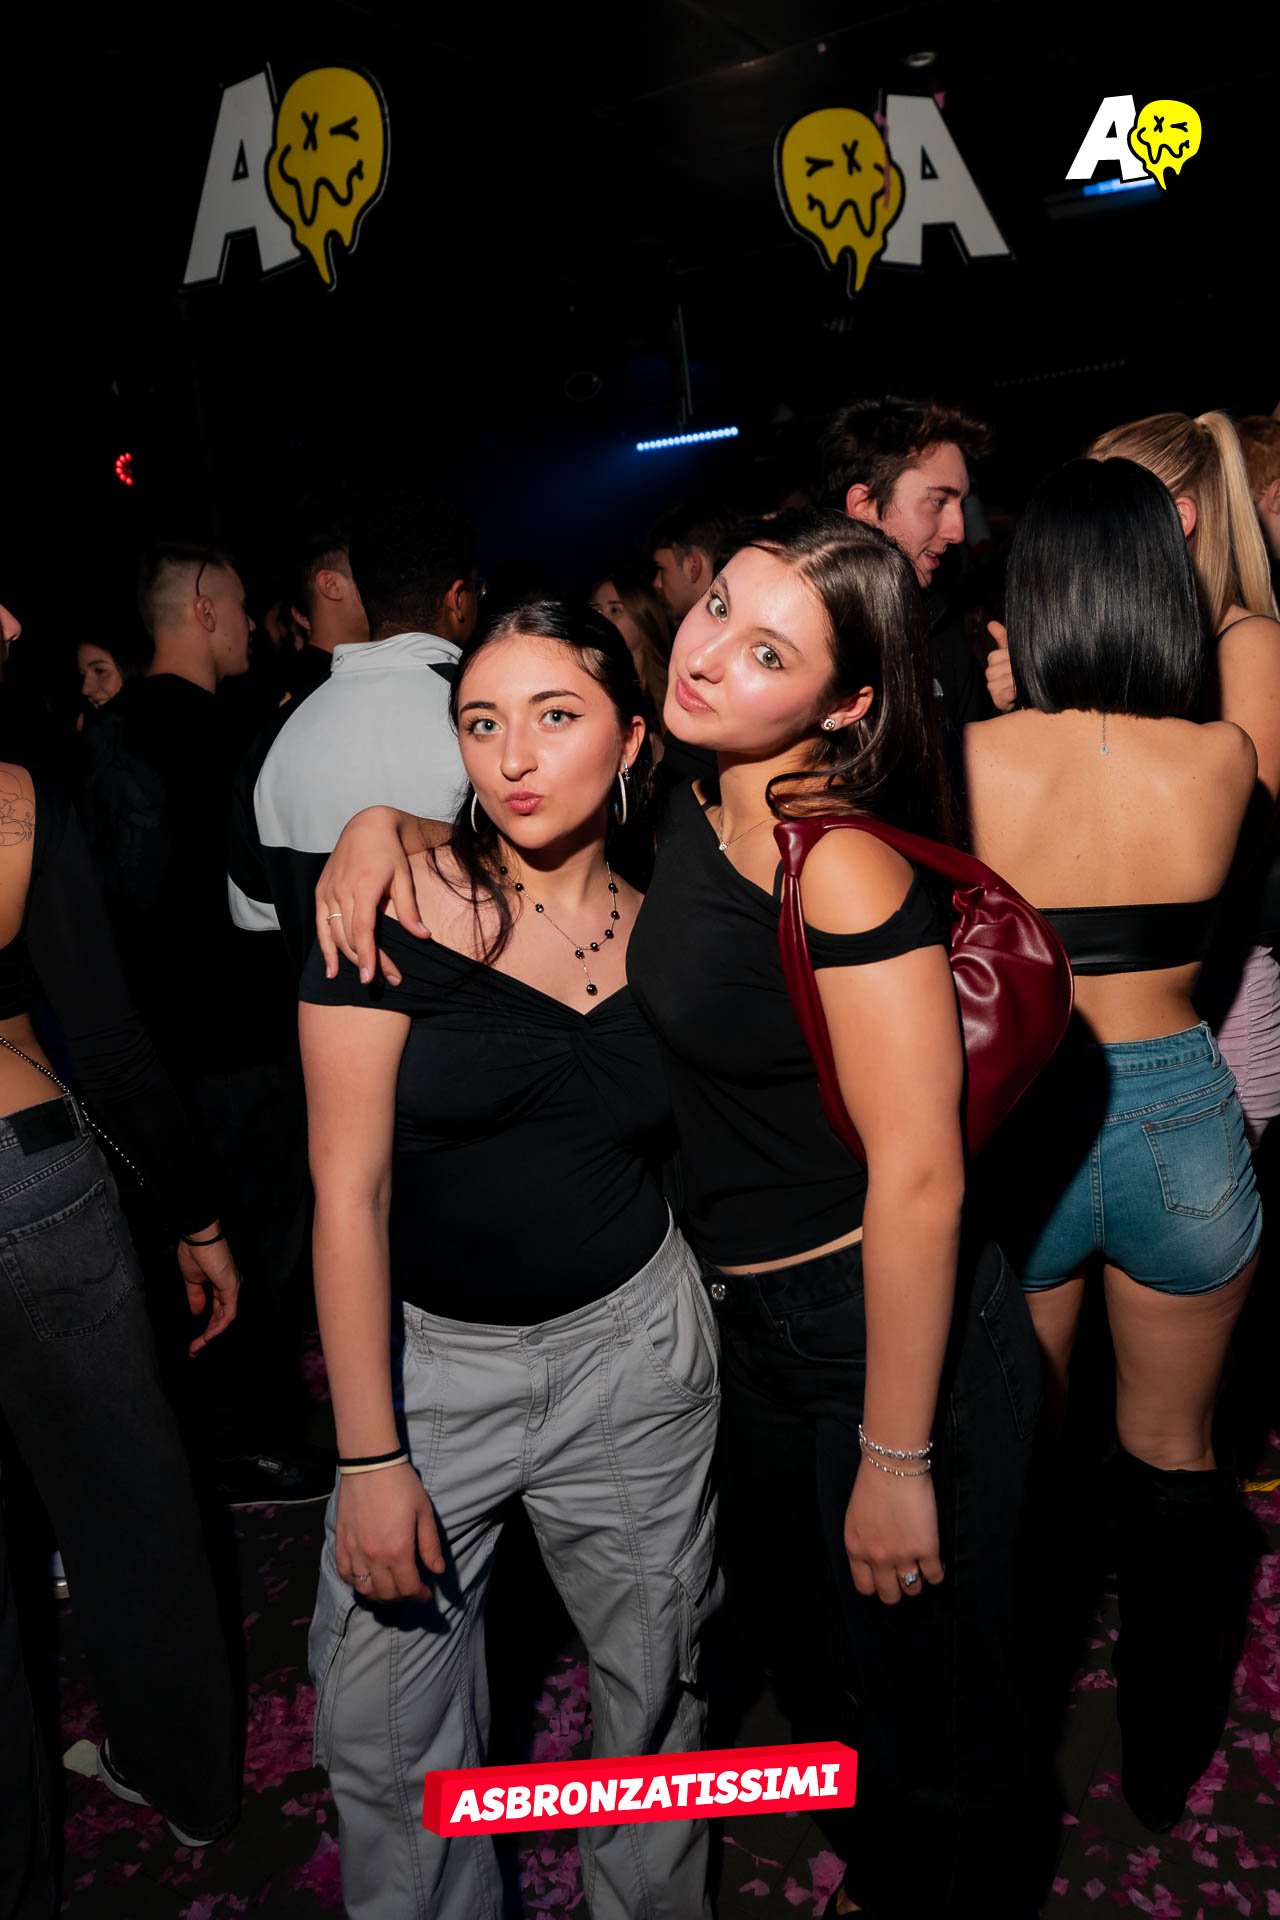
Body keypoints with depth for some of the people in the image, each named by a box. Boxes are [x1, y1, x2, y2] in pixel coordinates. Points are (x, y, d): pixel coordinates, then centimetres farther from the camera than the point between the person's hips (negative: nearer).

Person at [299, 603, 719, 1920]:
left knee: (651, 1682, 16)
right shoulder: (394, 908, -12)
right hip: (428, 1352, -2)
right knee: (381, 1722, 6)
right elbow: (349, 1191, -13)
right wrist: (370, 1456, -13)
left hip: (634, 1348, 3)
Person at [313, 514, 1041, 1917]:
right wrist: (382, 818, -5)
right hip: (754, 1324, 9)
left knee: (923, 1712, 16)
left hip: (900, 1334, -8)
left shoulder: (841, 868, -27)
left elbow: (918, 1178, -26)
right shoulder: (695, 804, -2)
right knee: (791, 1638, 30)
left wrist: (895, 1459, -19)